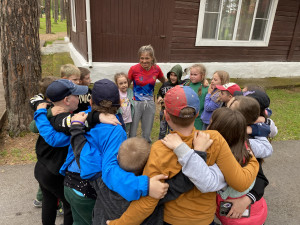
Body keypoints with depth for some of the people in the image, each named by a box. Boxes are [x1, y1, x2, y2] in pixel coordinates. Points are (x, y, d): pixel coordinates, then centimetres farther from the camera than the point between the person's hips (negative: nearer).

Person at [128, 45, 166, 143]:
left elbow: (165, 82, 13)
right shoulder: (134, 69, -12)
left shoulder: (156, 69, -5)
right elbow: (127, 85, 0)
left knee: (147, 133, 15)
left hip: (150, 104, 3)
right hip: (136, 103, -2)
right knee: (132, 132, 0)